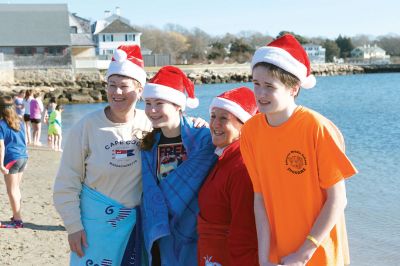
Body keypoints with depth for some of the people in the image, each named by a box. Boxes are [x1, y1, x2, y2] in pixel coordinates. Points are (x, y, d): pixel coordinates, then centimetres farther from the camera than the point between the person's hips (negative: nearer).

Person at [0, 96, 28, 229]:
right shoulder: (19, 122, 9)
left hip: (11, 159, -7)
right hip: (23, 157, 7)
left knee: (11, 191, 1)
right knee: (16, 188, 18)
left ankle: (17, 220, 2)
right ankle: (17, 216, 26)